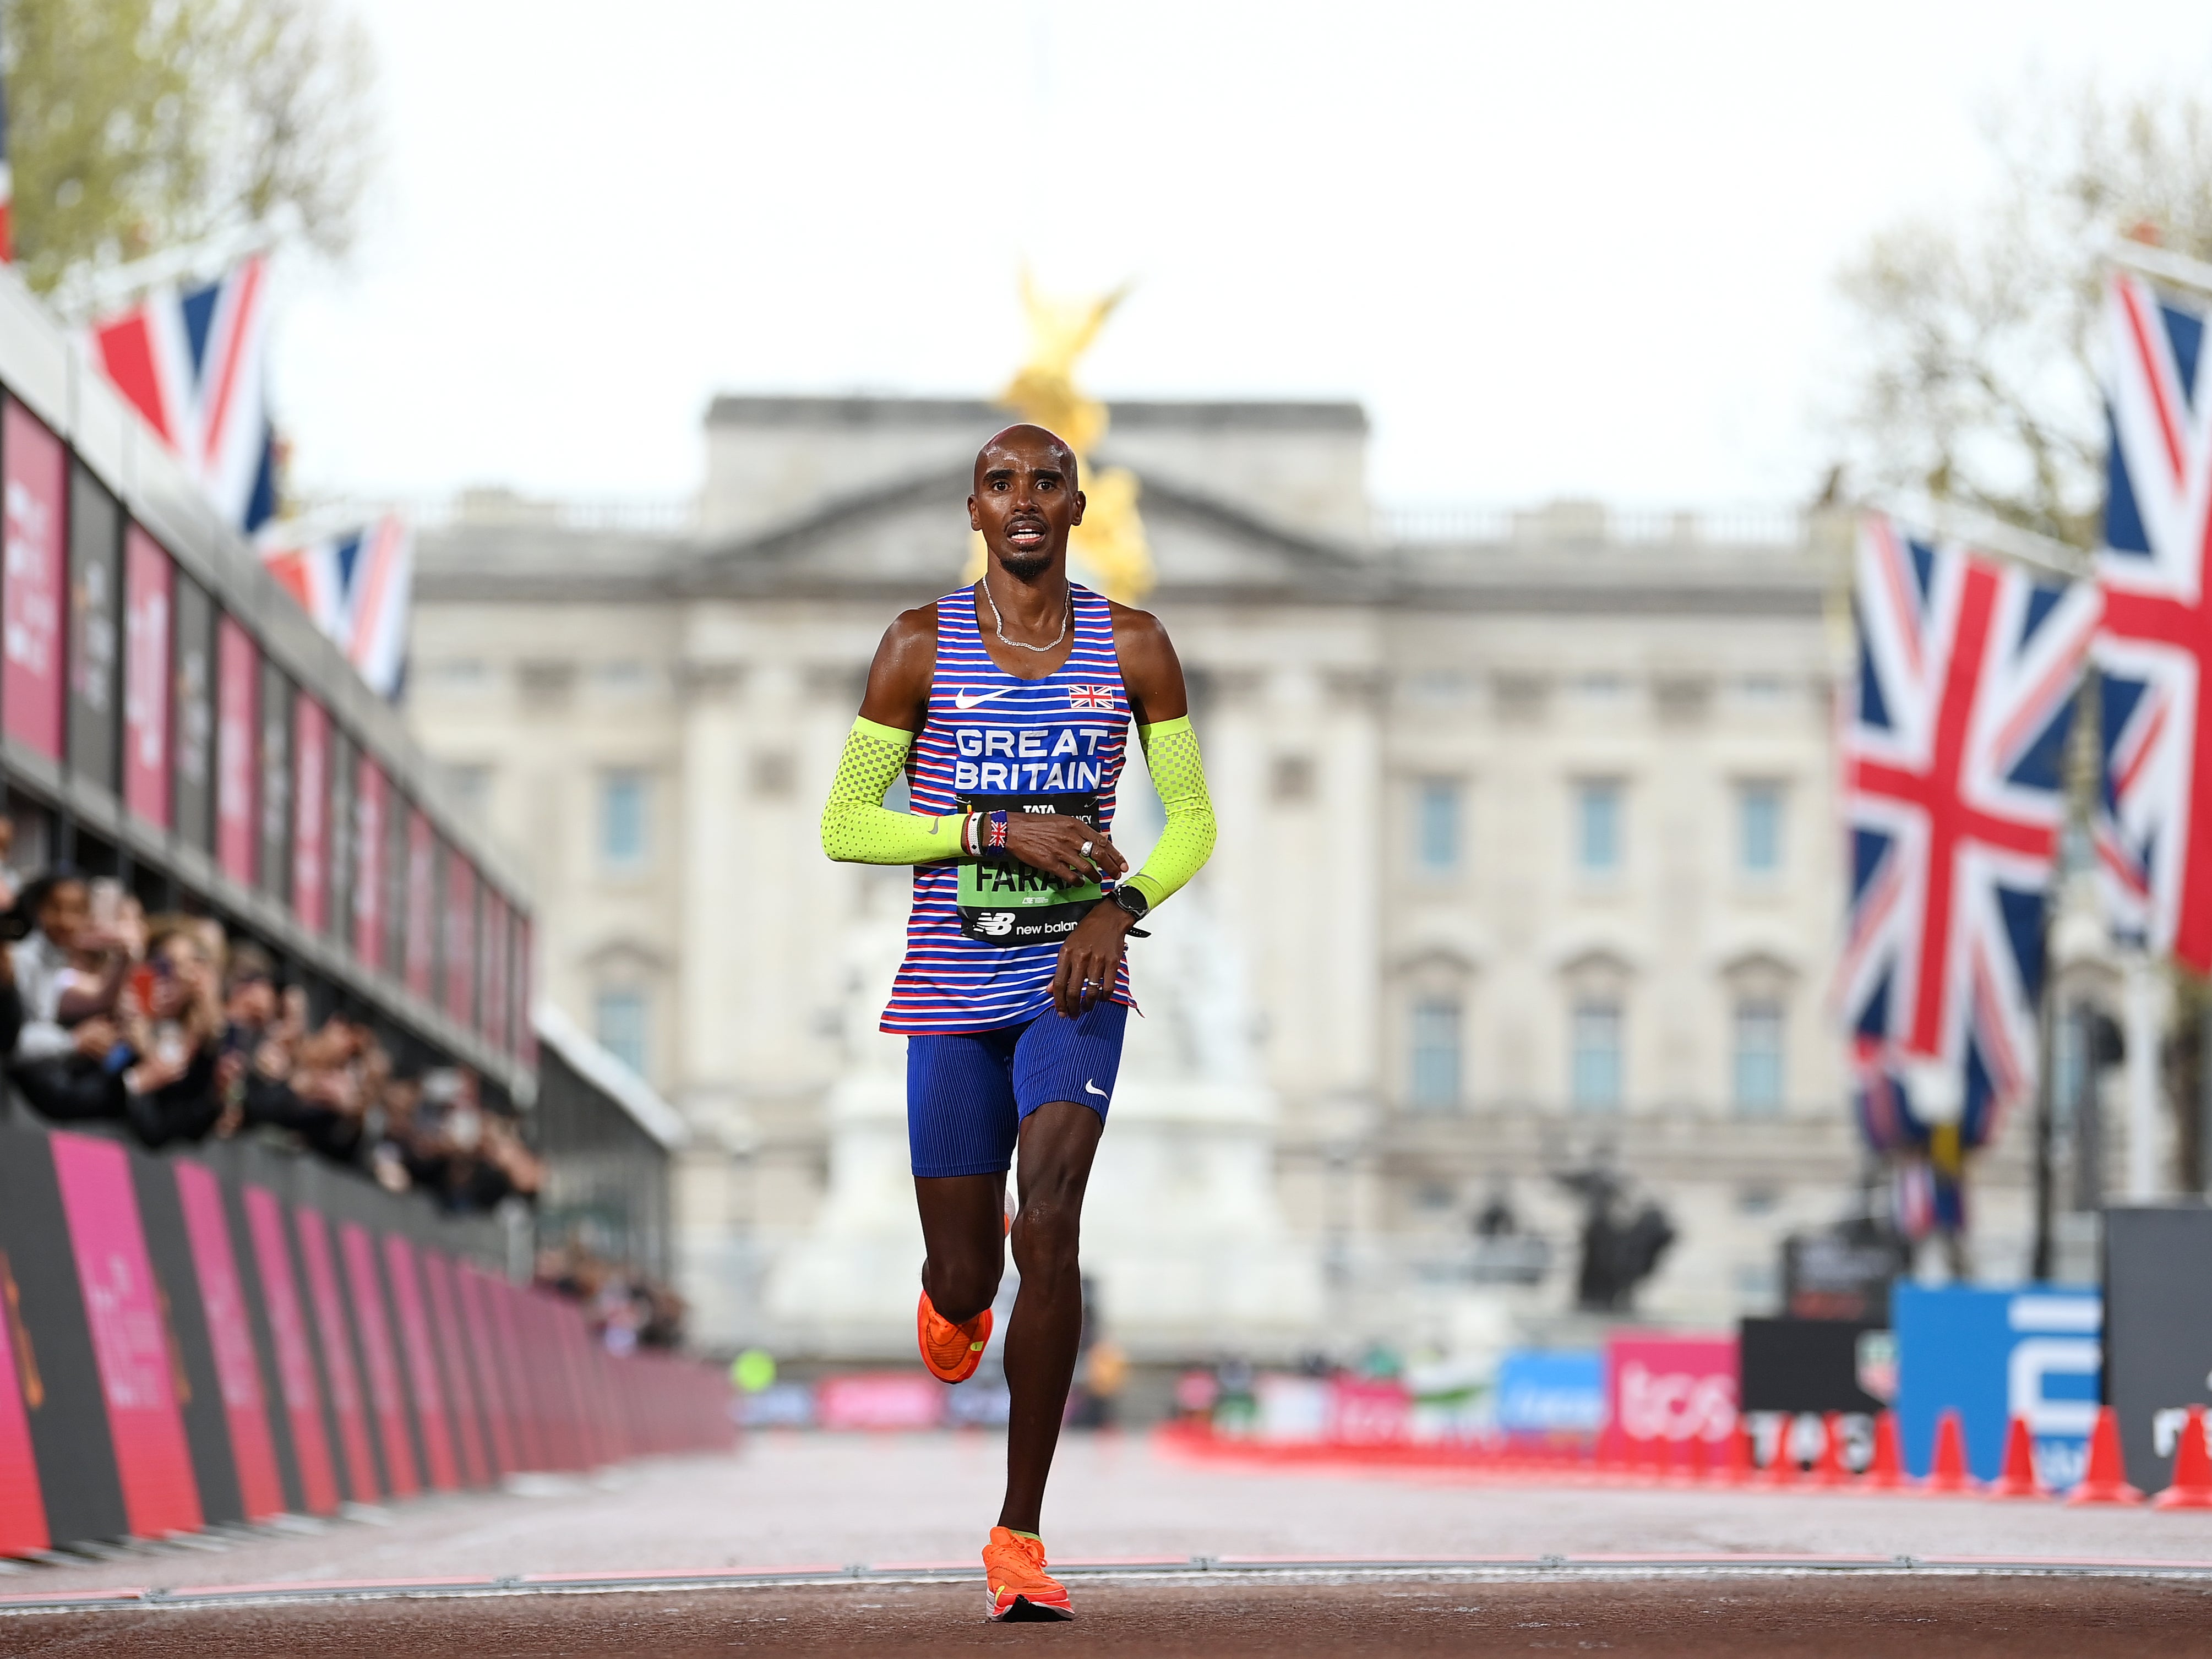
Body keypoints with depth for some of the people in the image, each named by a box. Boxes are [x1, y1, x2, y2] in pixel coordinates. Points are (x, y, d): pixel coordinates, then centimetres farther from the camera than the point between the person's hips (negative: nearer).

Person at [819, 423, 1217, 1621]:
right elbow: (843, 826, -1)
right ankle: (952, 1296, 47)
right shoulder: (922, 647, -1)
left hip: (1072, 982, 0)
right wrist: (999, 833, -14)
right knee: (965, 1281, 4)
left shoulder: (1132, 648, 2)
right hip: (953, 984, 0)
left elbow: (1191, 824, 9)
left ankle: (1020, 1540, -13)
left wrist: (1120, 906, -10)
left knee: (1048, 1226, -20)